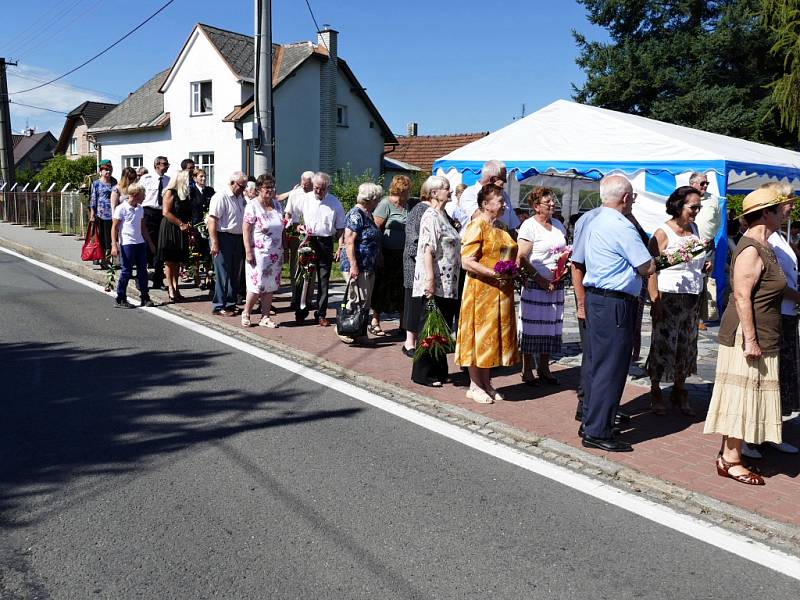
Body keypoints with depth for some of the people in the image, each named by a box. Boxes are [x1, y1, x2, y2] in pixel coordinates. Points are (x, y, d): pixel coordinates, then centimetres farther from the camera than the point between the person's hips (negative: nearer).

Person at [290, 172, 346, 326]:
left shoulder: (334, 202, 3)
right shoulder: (303, 199, 3)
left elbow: (340, 227, 7)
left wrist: (340, 246, 1)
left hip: (325, 243, 0)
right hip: (307, 242, 0)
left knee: (323, 280, 4)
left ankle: (321, 315, 12)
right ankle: (300, 312, 14)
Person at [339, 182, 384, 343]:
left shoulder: (367, 214, 15)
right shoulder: (356, 215, -14)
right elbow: (349, 241, -20)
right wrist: (353, 265, -25)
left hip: (368, 268, 10)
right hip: (357, 267, -10)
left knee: (365, 302, 11)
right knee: (358, 301, -9)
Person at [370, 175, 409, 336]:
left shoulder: (406, 206, 11)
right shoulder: (386, 204, -9)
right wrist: (379, 254, -17)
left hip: (403, 255, 6)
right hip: (387, 254, -6)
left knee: (402, 288, 9)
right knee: (382, 289, 2)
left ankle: (403, 322, 19)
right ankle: (375, 321, 14)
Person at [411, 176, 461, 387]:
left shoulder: (443, 216, 19)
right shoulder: (431, 217, -11)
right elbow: (427, 250, -19)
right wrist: (430, 280, -25)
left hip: (447, 284, 9)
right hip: (435, 284, -9)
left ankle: (439, 371, 22)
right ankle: (423, 374, 7)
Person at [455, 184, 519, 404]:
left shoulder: (500, 228, 16)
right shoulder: (477, 226, -10)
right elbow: (467, 262, -18)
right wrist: (494, 274, -25)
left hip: (500, 292, 8)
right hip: (481, 290, -8)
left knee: (495, 335, 11)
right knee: (479, 334, 0)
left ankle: (486, 383, 21)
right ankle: (474, 386, 11)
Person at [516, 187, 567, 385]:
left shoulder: (558, 225, 14)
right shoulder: (529, 226, -7)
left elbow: (564, 250, 27)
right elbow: (522, 259, -13)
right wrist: (541, 280, -16)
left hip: (556, 284, 6)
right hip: (535, 285, -6)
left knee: (552, 326, 9)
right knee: (532, 326, -2)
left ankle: (544, 367, 21)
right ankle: (527, 369, 9)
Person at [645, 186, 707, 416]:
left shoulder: (694, 229, 12)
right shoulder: (663, 233, -9)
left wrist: (704, 267, 5)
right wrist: (655, 301, -20)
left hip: (692, 297, 7)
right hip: (669, 297, -7)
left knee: (687, 345, 9)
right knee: (663, 344, -2)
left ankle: (679, 390, 22)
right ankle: (655, 391, 12)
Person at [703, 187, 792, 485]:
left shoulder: (763, 247, 14)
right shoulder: (750, 250, -17)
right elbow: (741, 297, -22)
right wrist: (750, 339, -24)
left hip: (760, 338, 10)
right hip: (747, 337, -10)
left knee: (745, 399, 14)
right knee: (742, 397, -4)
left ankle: (728, 453, 23)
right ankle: (730, 460, 5)